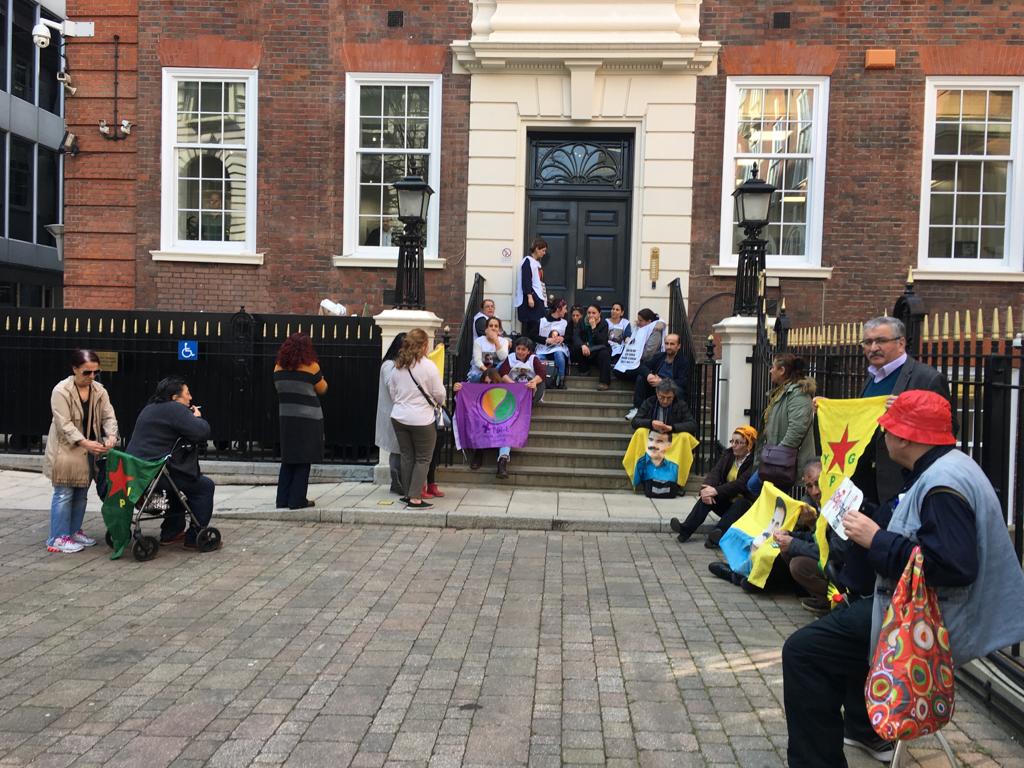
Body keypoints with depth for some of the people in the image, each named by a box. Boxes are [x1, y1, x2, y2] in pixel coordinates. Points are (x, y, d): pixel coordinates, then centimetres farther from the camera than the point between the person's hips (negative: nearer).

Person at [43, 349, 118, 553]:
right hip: (66, 450, -6)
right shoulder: (61, 391, -14)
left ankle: (74, 531, 25)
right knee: (64, 494, -4)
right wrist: (84, 442, -29)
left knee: (81, 494, 13)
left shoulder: (99, 390, 3)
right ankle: (58, 538, 3)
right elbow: (64, 424, -19)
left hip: (89, 452, 6)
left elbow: (109, 416, -1)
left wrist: (111, 436, -21)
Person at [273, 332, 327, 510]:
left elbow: (280, 388, 14)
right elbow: (322, 389, 0)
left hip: (286, 417, 5)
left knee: (288, 459, 14)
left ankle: (283, 499, 17)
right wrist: (321, 378, 18)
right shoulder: (311, 367, -11)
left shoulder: (279, 367, 3)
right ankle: (297, 500, 5)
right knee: (303, 460, 3)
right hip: (308, 418, -5)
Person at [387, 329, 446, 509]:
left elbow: (392, 392, 11)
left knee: (407, 456, 15)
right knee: (423, 459, 4)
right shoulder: (428, 366, -14)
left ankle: (408, 494, 23)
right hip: (422, 419, -5)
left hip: (399, 417, 6)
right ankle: (415, 498, 1)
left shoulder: (397, 366, 3)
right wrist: (438, 402, 14)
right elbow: (439, 394, -8)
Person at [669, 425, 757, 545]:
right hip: (727, 501, 5)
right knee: (707, 496, -22)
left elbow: (741, 483, -26)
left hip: (746, 504, -5)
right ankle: (686, 529, -33)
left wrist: (716, 491, -35)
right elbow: (715, 472, -9)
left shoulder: (754, 461, -14)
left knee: (741, 503, -36)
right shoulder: (728, 454, 5)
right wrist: (706, 488, -30)